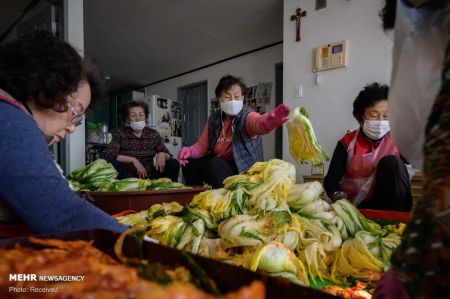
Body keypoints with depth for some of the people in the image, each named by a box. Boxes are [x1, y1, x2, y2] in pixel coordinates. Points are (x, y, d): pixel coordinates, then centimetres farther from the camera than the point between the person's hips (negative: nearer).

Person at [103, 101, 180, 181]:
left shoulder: (153, 134, 4)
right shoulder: (120, 134, -2)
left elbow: (168, 155, 5)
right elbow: (108, 155, -16)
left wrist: (162, 155, -19)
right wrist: (133, 160, -26)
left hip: (150, 177, 2)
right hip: (127, 178, -2)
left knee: (174, 163, -15)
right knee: (110, 160, -27)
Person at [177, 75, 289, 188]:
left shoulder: (247, 116, -15)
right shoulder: (214, 119, 2)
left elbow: (258, 123, -41)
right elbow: (202, 145, 4)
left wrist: (270, 121, -66)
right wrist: (190, 151, -19)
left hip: (243, 170, -6)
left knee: (215, 165, -30)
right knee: (190, 163, -7)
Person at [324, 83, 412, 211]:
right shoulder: (347, 143, -8)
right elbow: (331, 180, -11)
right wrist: (339, 198, -29)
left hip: (387, 203, 1)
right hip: (355, 206, -1)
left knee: (391, 162, -20)